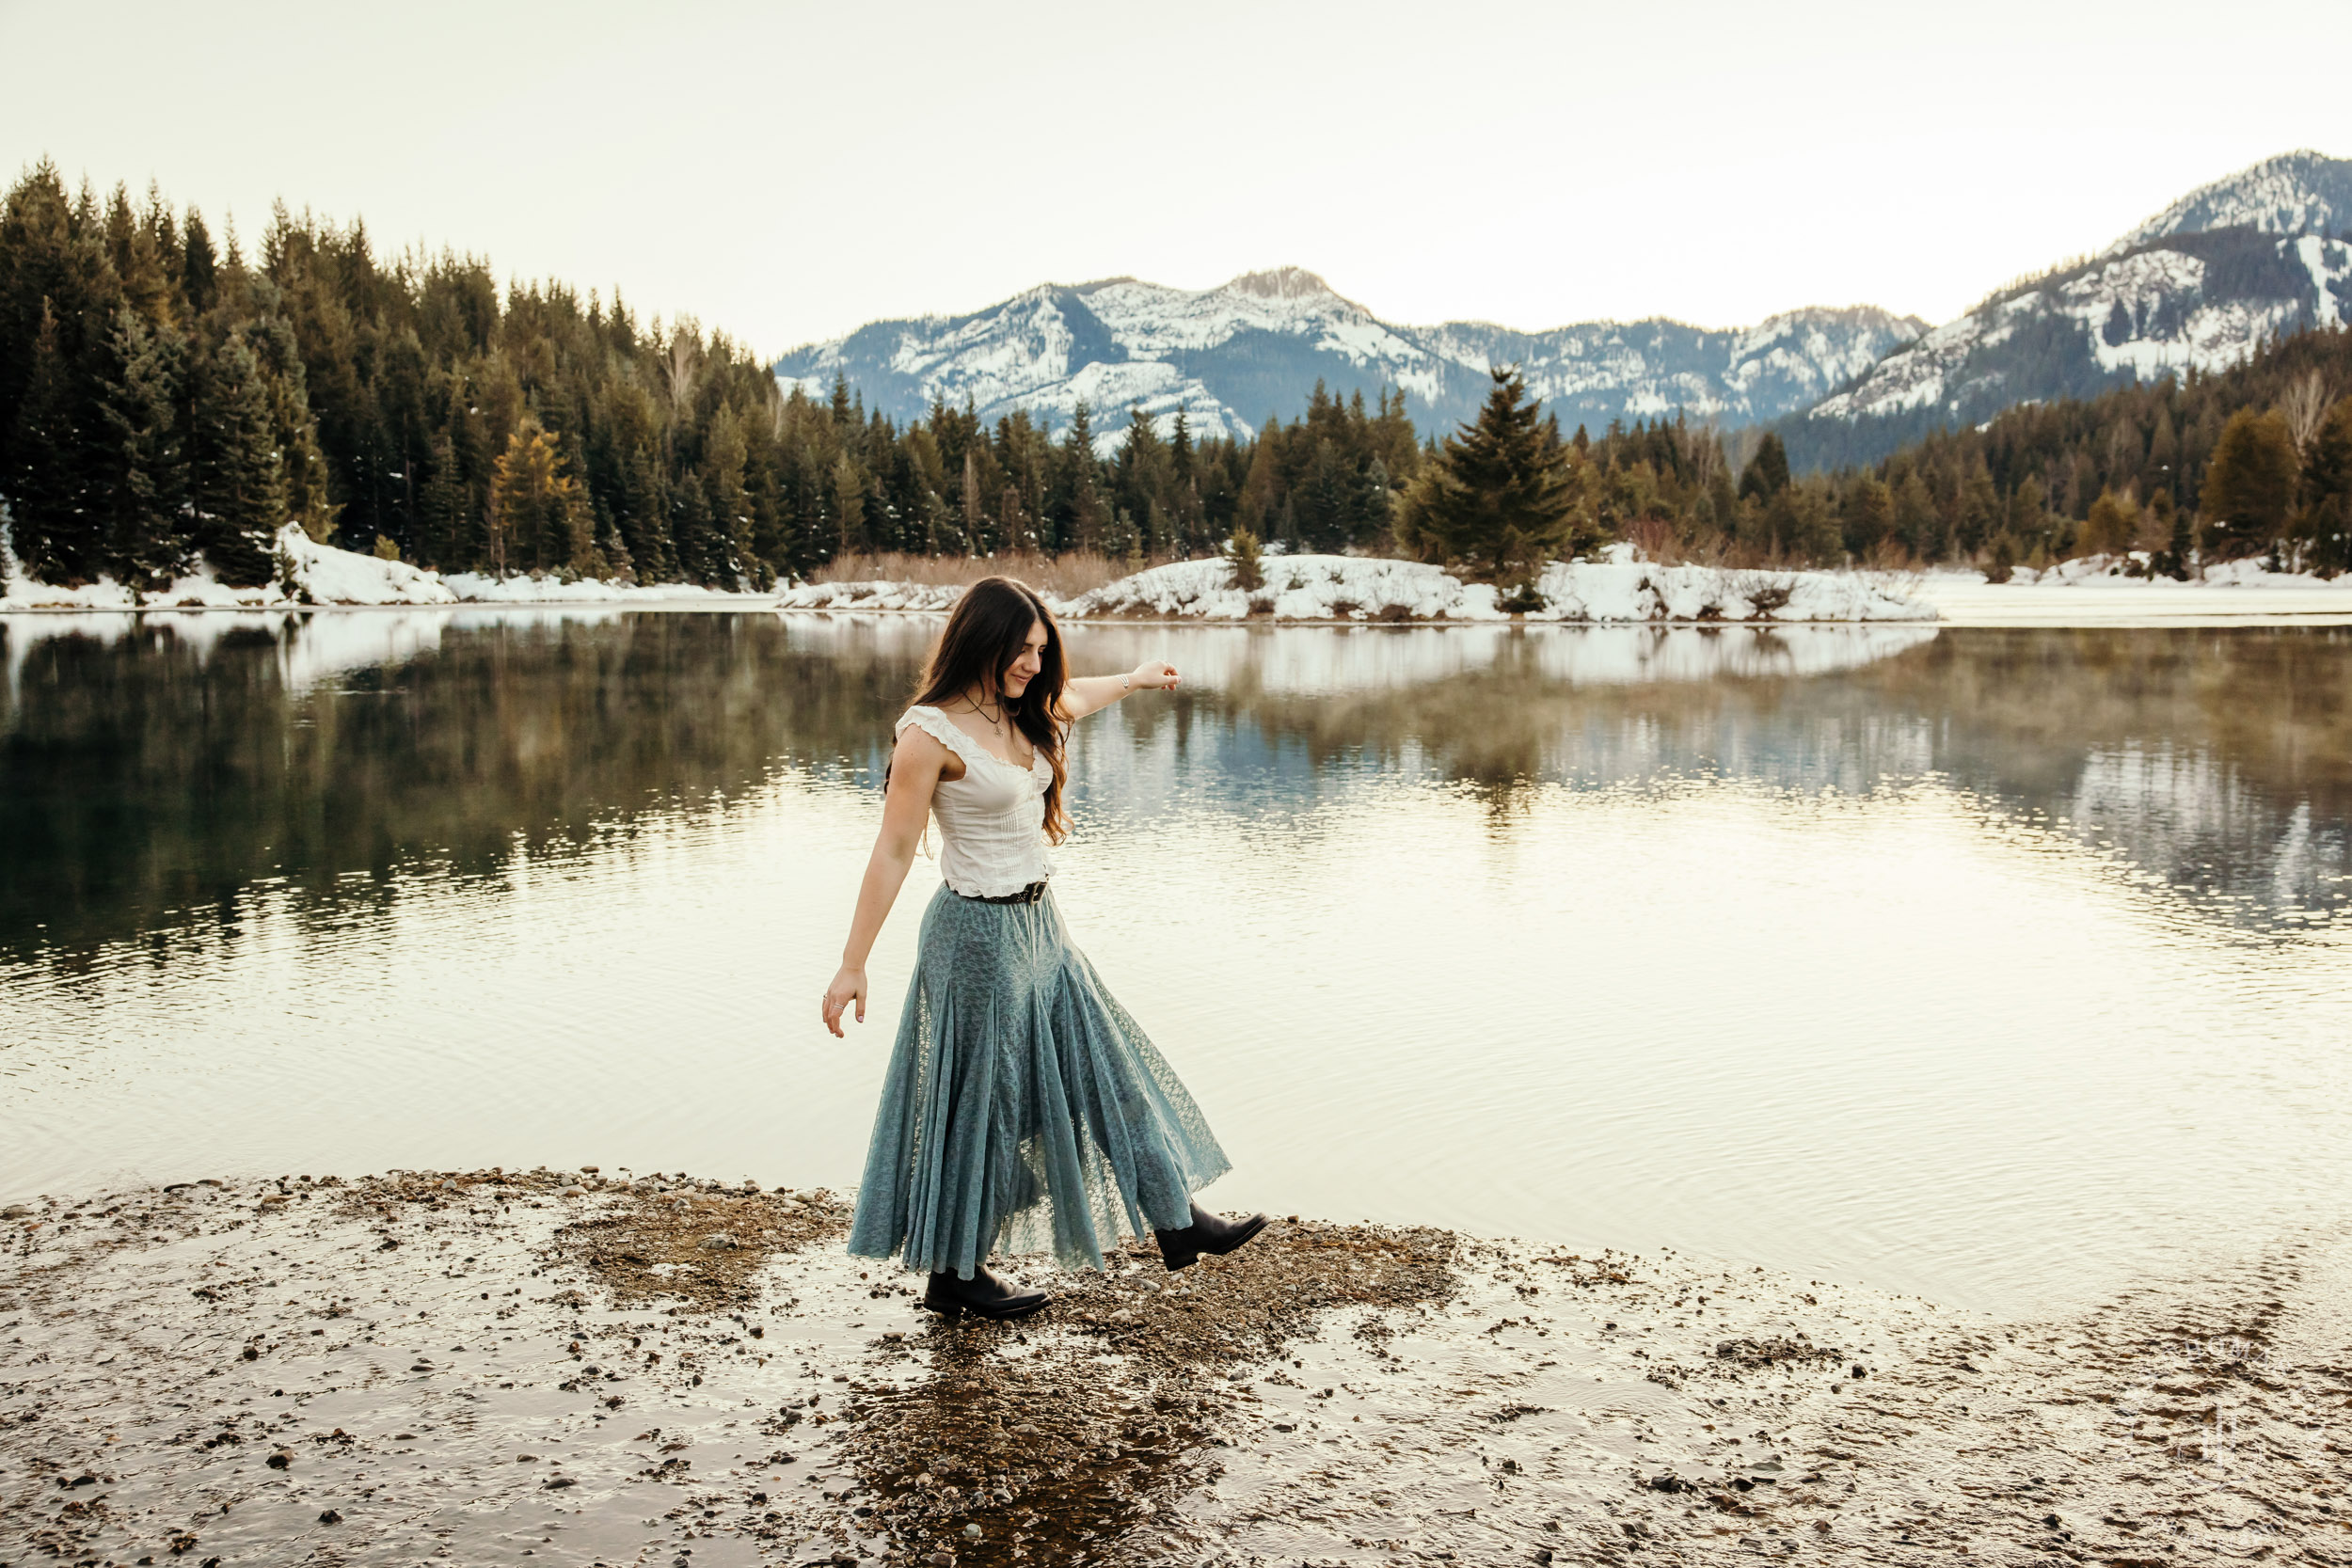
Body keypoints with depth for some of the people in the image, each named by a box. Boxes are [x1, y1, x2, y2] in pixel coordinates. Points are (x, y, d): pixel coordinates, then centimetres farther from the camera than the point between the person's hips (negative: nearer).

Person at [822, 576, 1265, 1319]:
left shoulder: (1022, 715, 6)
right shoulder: (931, 735, -18)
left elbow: (1069, 697, 30)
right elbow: (892, 853, -17)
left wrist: (1135, 679, 47)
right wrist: (852, 965, -16)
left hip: (1040, 927, 9)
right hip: (978, 932, -8)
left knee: (1107, 1068, 12)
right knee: (982, 1098, 3)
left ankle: (1176, 1220, 23)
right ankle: (954, 1272, 19)